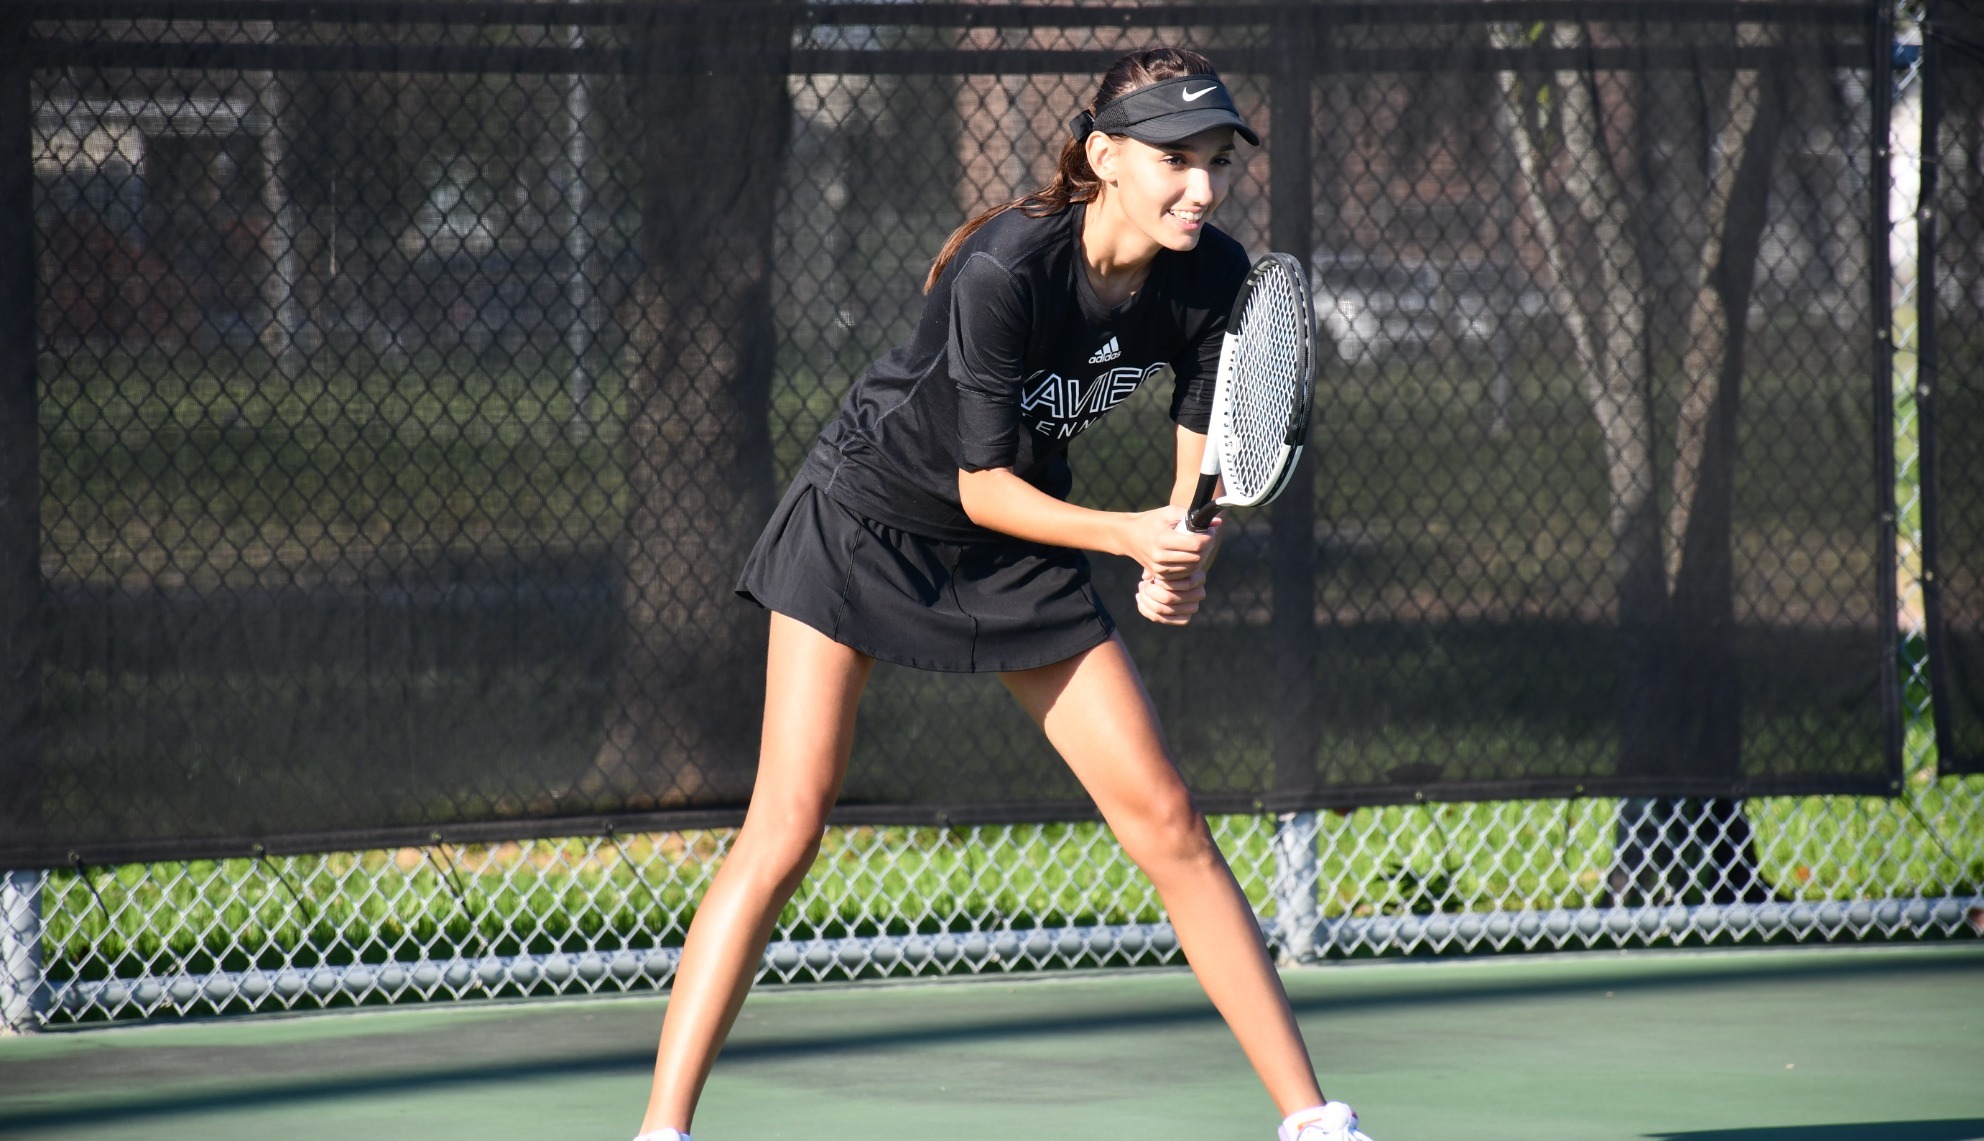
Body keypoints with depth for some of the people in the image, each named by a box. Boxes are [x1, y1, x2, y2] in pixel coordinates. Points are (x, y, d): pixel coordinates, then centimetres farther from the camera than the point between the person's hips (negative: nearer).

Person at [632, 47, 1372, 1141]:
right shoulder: (1004, 271, -32)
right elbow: (981, 483, -25)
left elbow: (1202, 455, -4)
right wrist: (1129, 535, -36)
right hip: (864, 512, -5)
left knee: (1167, 822, -1)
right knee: (784, 832, -14)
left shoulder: (1214, 277, -14)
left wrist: (1181, 564, -23)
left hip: (1022, 542, 5)